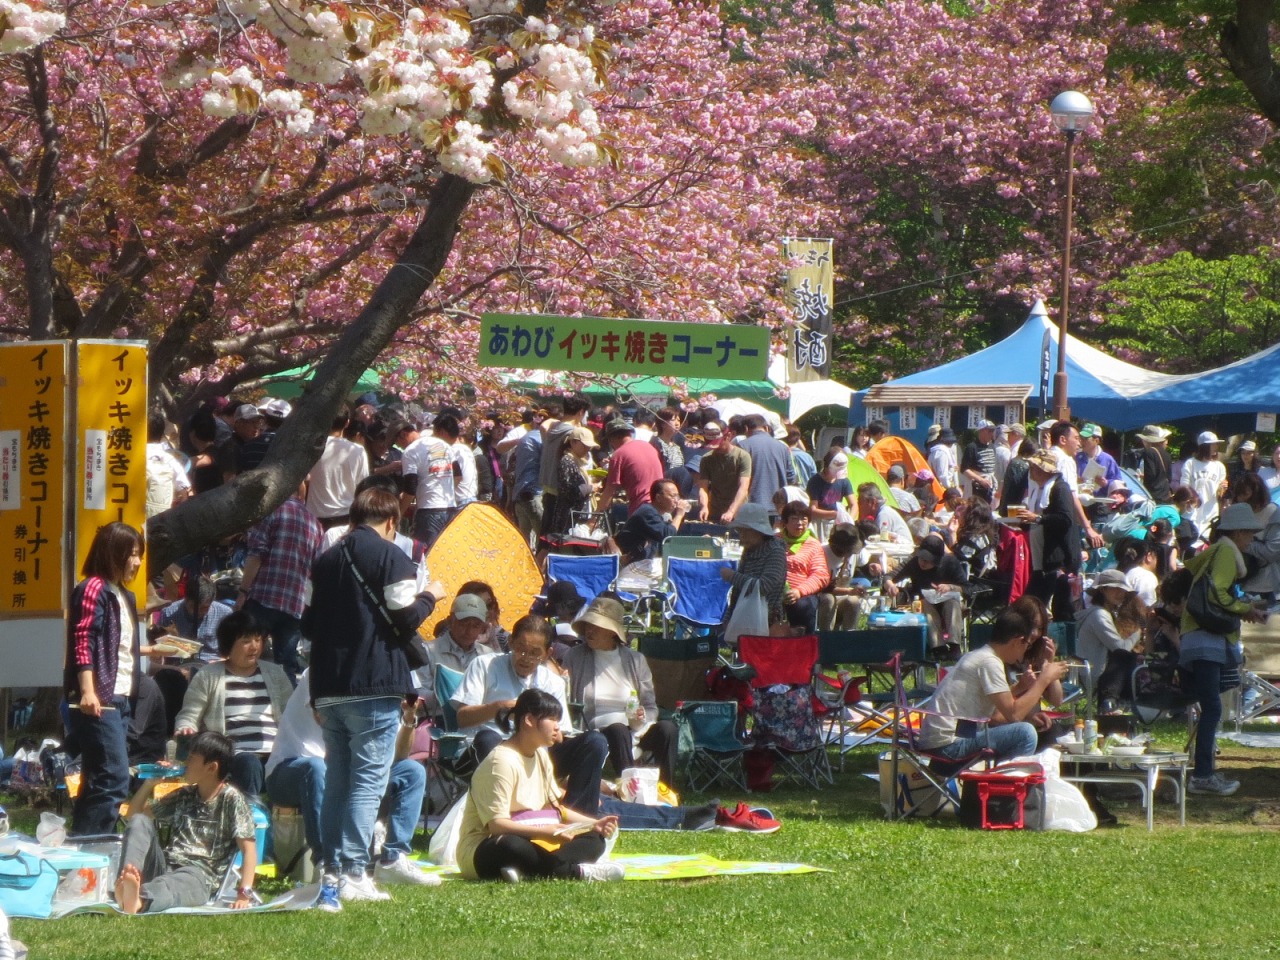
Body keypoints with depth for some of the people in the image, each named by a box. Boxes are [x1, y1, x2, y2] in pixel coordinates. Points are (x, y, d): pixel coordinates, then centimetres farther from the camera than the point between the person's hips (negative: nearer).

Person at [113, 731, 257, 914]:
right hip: (164, 867, 6)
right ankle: (124, 888, -44)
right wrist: (150, 782, 14)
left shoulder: (230, 799, 3)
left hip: (198, 875, -6)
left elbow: (249, 849, -6)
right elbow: (133, 814, 31)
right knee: (139, 821, -16)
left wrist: (244, 894, -19)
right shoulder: (184, 796, 22)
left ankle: (139, 900, -77)